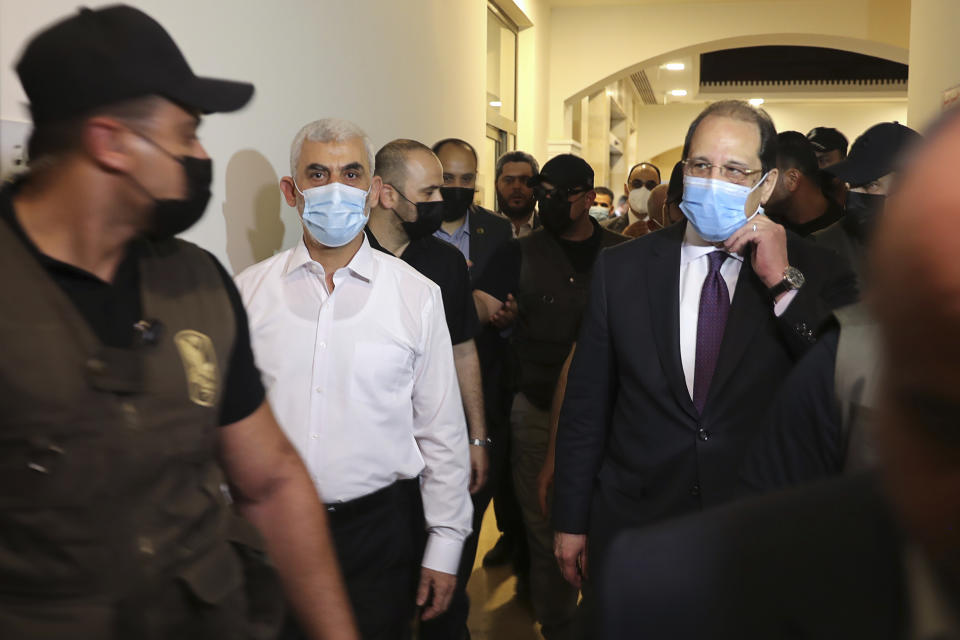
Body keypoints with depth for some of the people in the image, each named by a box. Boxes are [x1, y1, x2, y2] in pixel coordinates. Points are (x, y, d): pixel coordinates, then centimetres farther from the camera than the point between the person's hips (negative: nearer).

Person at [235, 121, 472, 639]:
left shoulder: (416, 295, -4)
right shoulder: (248, 292, -2)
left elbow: (442, 431, -1)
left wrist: (444, 546, 0)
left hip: (381, 530, -1)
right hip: (271, 526, 1)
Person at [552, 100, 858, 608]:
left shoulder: (816, 273, -5)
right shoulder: (620, 269, -2)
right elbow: (586, 405, 1)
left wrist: (784, 282, -20)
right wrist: (571, 521, 4)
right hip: (631, 533, 1)